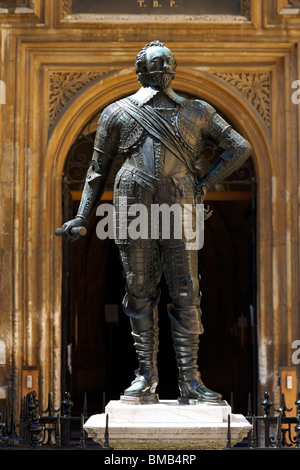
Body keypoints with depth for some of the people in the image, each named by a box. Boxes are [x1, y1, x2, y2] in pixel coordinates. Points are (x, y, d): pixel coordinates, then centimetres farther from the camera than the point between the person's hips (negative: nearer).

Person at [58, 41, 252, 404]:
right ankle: (146, 377, 8)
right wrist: (82, 219, 10)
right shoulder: (118, 112, 14)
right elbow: (98, 169, 16)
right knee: (140, 294, 1)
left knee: (186, 295, -4)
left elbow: (240, 148, 17)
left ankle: (190, 381, -1)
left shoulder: (196, 112, 17)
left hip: (179, 211, 0)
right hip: (134, 209, 0)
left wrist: (204, 184, 6)